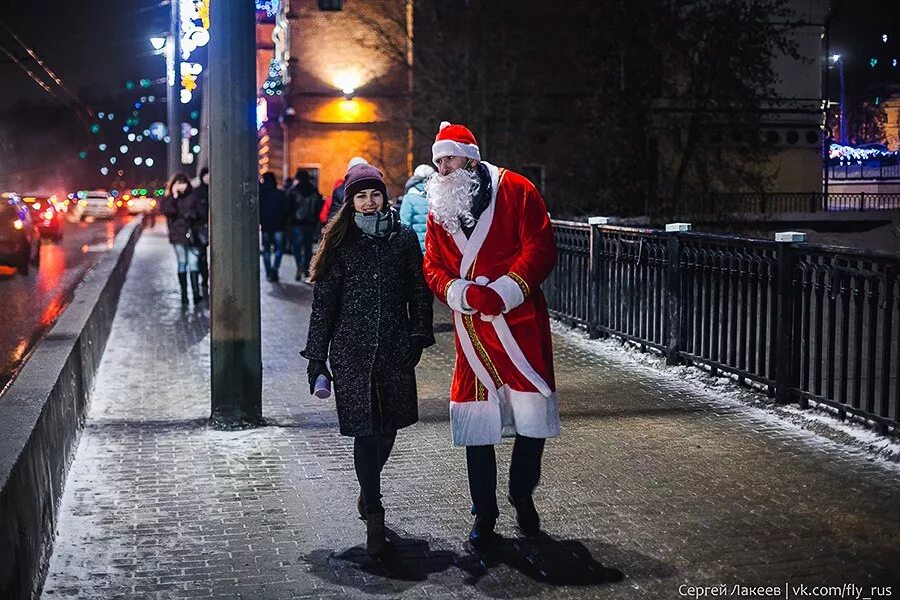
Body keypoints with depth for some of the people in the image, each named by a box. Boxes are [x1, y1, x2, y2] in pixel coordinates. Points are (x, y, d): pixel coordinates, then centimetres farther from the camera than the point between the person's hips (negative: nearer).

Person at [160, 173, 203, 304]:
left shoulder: (192, 197, 7)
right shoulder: (169, 198, 3)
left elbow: (198, 213, 14)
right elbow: (165, 210, -16)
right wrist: (174, 196, -18)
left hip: (192, 234, 1)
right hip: (178, 235, 0)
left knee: (194, 263, -6)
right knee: (182, 264, 5)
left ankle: (196, 293, -12)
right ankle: (184, 293, 10)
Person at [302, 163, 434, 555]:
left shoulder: (404, 238, 6)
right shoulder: (340, 243, 2)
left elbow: (419, 291, 10)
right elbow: (323, 302, 2)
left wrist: (419, 336, 0)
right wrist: (317, 358, 0)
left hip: (395, 349, 2)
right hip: (352, 350, -2)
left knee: (388, 428, 12)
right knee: (365, 430, -7)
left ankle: (368, 491, 38)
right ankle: (374, 518, -2)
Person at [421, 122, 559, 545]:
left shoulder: (514, 190, -3)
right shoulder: (439, 208, 10)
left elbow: (540, 248, -9)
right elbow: (433, 268, 9)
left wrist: (503, 292, -18)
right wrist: (463, 294, -12)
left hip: (521, 322, -3)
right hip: (472, 329, 3)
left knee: (533, 417, 0)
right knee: (476, 423, 5)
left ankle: (522, 495, 25)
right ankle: (484, 513, 18)